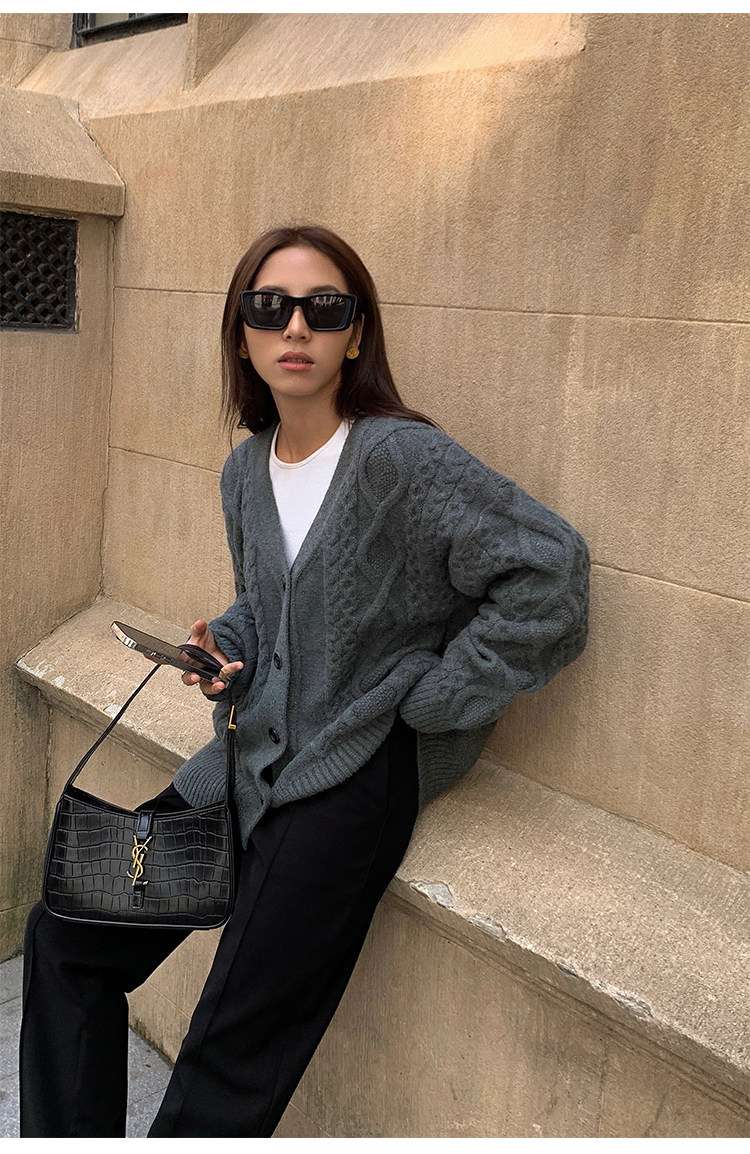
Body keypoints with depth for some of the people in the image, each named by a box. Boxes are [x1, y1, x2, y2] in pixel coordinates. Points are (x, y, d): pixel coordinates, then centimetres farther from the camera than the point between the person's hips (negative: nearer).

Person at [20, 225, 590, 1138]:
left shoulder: (404, 459, -16)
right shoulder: (246, 471, 7)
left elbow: (548, 571, -20)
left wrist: (426, 695, -15)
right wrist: (226, 649, -1)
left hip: (357, 775, -7)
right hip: (253, 757, 8)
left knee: (230, 1061, -2)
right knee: (63, 934, 10)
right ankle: (70, 1138, 28)